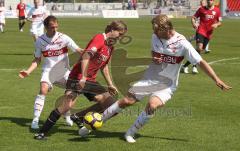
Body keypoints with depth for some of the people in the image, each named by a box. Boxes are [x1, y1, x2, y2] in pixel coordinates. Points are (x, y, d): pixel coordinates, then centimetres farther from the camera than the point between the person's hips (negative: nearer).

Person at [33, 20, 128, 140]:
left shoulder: (110, 47, 13)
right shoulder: (99, 39, -14)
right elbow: (86, 56, -28)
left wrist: (110, 85, 23)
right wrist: (83, 77, -35)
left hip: (90, 80, 9)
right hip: (77, 78, -9)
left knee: (110, 103, 1)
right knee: (67, 105, -24)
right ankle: (42, 132, -14)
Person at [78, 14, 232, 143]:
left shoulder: (182, 44, -19)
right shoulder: (155, 37, -4)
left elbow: (201, 62, -17)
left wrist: (217, 79, -23)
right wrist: (154, 59, -9)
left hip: (167, 85, -3)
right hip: (150, 79, 4)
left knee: (152, 105, -29)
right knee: (126, 101, -5)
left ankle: (130, 133, -7)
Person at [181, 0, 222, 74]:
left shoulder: (217, 10, 7)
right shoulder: (202, 9, 2)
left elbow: (220, 22, 12)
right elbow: (193, 18, 7)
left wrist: (216, 24, -10)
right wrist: (194, 23, -15)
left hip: (209, 33, 3)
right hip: (201, 31, -3)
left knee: (201, 50, 6)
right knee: (199, 48, -22)